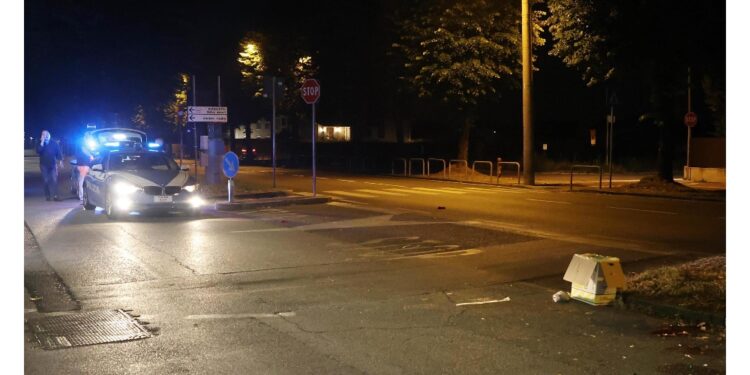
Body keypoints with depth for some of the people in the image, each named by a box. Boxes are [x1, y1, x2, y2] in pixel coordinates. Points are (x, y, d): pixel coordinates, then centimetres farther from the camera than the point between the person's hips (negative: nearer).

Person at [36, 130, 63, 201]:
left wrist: (60, 161, -5)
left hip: (53, 164, 0)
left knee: (54, 180, -8)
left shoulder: (54, 144, 4)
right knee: (46, 181, 2)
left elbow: (59, 152, 5)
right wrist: (42, 142, -19)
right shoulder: (40, 143, 3)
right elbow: (38, 151, -15)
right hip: (44, 165, 0)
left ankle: (54, 195, -10)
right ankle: (47, 195, 8)